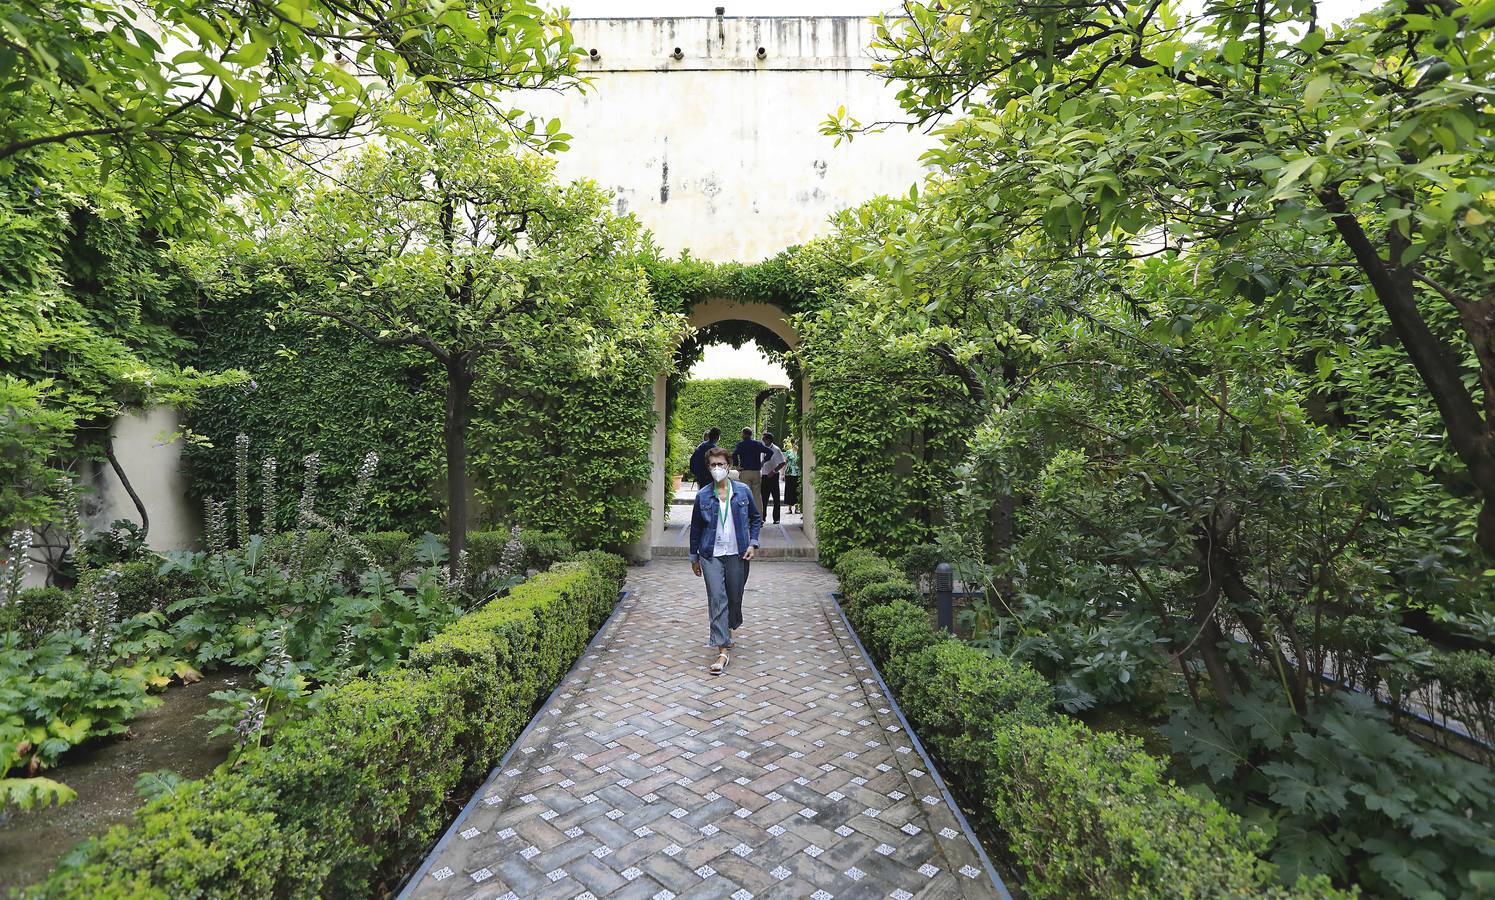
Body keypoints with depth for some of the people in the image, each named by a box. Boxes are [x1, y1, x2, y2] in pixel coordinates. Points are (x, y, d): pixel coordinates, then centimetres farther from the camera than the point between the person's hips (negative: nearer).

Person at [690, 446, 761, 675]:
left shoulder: (743, 491, -1)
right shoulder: (702, 496, 0)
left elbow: (756, 518, 10)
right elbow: (695, 528, 8)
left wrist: (752, 543, -1)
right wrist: (694, 557, 10)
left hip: (737, 554, 1)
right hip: (711, 555, -1)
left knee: (735, 598, 12)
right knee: (717, 600, -6)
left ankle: (726, 632, 42)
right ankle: (722, 651, -1)